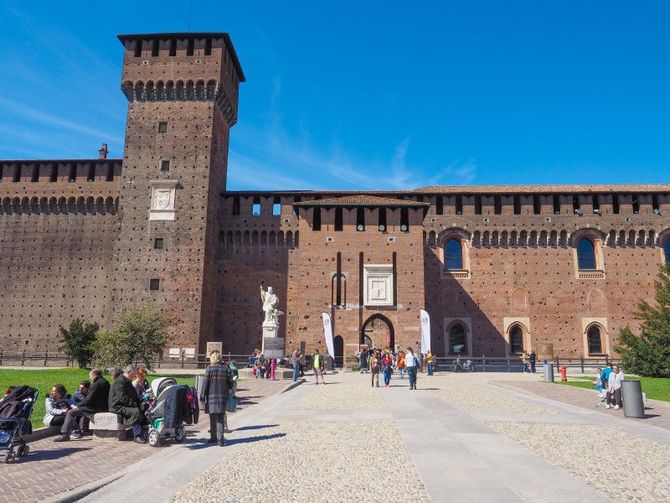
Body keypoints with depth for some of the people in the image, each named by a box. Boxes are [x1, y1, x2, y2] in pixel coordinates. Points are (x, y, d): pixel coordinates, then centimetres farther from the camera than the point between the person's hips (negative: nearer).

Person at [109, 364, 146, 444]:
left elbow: (134, 395, 21)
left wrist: (139, 403, 5)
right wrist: (135, 404, -19)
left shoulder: (128, 381, 17)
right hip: (118, 406, -10)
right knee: (136, 411, -30)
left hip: (125, 405, 10)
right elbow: (123, 398, -24)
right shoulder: (120, 382, -16)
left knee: (142, 411, -8)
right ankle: (137, 436, -26)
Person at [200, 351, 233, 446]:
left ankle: (214, 437, 20)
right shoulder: (226, 369, 2)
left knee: (213, 418, 11)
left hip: (211, 396, -2)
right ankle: (220, 439, -2)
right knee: (221, 418, 5)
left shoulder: (209, 368, -6)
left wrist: (202, 396, 0)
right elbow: (230, 383, 4)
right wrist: (228, 393, 16)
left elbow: (205, 383, -6)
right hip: (223, 396, 2)